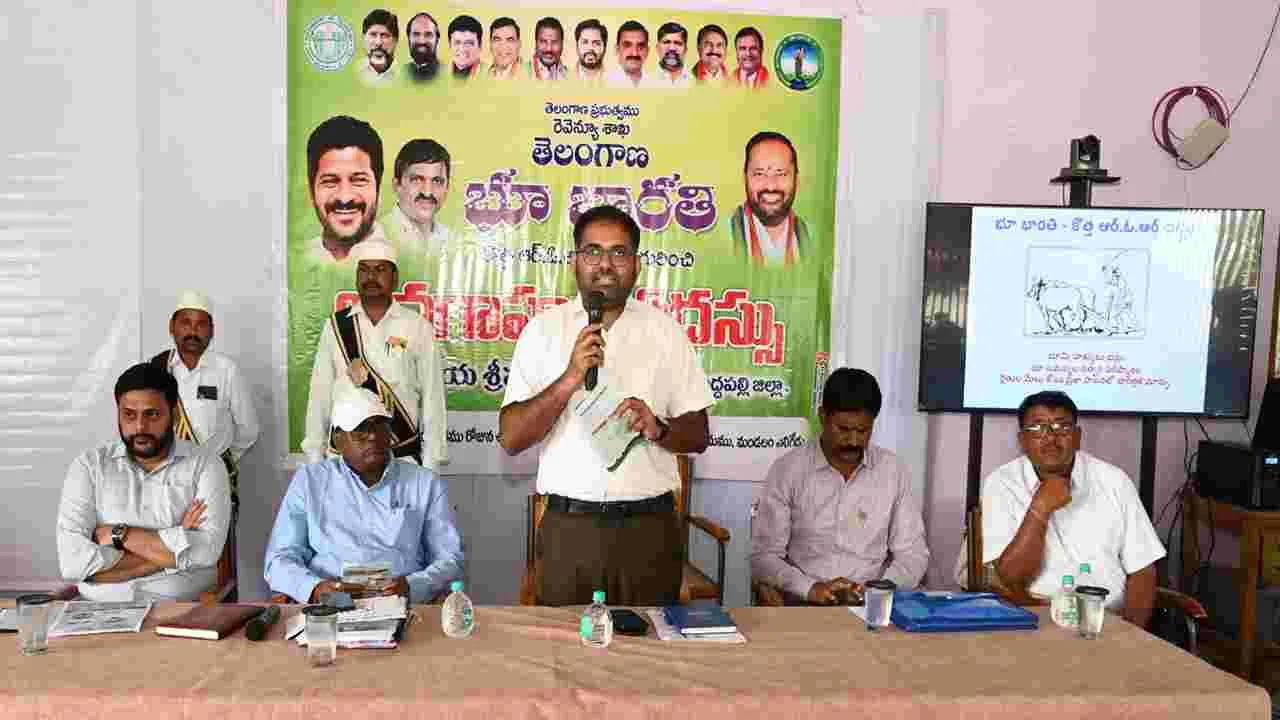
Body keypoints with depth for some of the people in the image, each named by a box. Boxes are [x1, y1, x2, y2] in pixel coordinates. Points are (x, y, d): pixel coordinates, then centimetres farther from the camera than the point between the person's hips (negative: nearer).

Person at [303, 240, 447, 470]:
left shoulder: (418, 327, 0)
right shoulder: (335, 327, 5)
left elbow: (432, 397, -2)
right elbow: (320, 395, 7)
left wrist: (431, 464, -5)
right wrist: (314, 458, 4)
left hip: (403, 455, -1)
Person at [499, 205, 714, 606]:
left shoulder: (666, 331, 6)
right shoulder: (544, 329, 3)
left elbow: (698, 435, 7)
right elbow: (511, 438, -4)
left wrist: (657, 428, -14)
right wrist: (571, 378, -16)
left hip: (650, 527, 1)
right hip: (568, 527, 0)